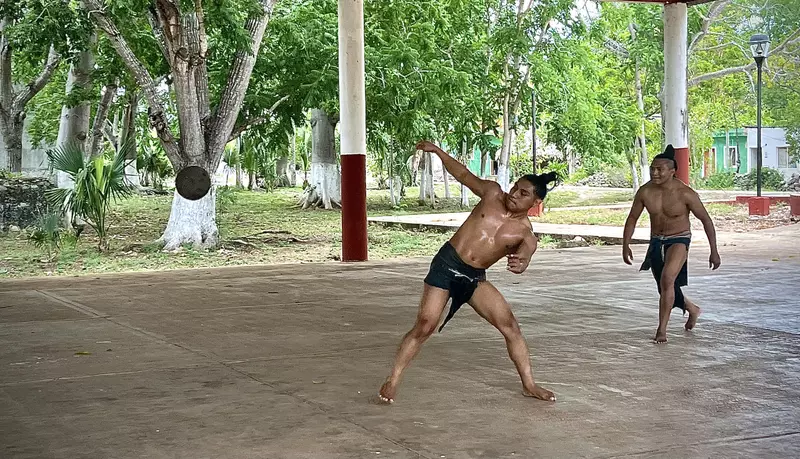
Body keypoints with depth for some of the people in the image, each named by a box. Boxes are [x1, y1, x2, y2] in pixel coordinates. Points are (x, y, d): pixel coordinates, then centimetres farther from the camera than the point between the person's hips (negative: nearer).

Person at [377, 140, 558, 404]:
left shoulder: (526, 235, -2)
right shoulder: (493, 194, 0)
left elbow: (523, 256, -21)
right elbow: (464, 175, 13)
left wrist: (520, 263, -45)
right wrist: (438, 152, 8)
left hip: (475, 279, 2)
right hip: (446, 264, -2)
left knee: (510, 326, -3)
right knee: (425, 326, -10)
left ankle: (529, 385, 10)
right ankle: (392, 382, -2)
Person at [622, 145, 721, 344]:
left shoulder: (685, 194, -21)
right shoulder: (645, 192, -11)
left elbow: (706, 220, -10)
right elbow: (632, 219, 4)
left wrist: (714, 251, -9)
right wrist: (626, 245, -3)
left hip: (679, 240, -5)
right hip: (656, 242, 5)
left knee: (667, 279, -28)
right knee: (665, 290, 16)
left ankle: (662, 329, -20)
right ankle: (692, 309, 47)